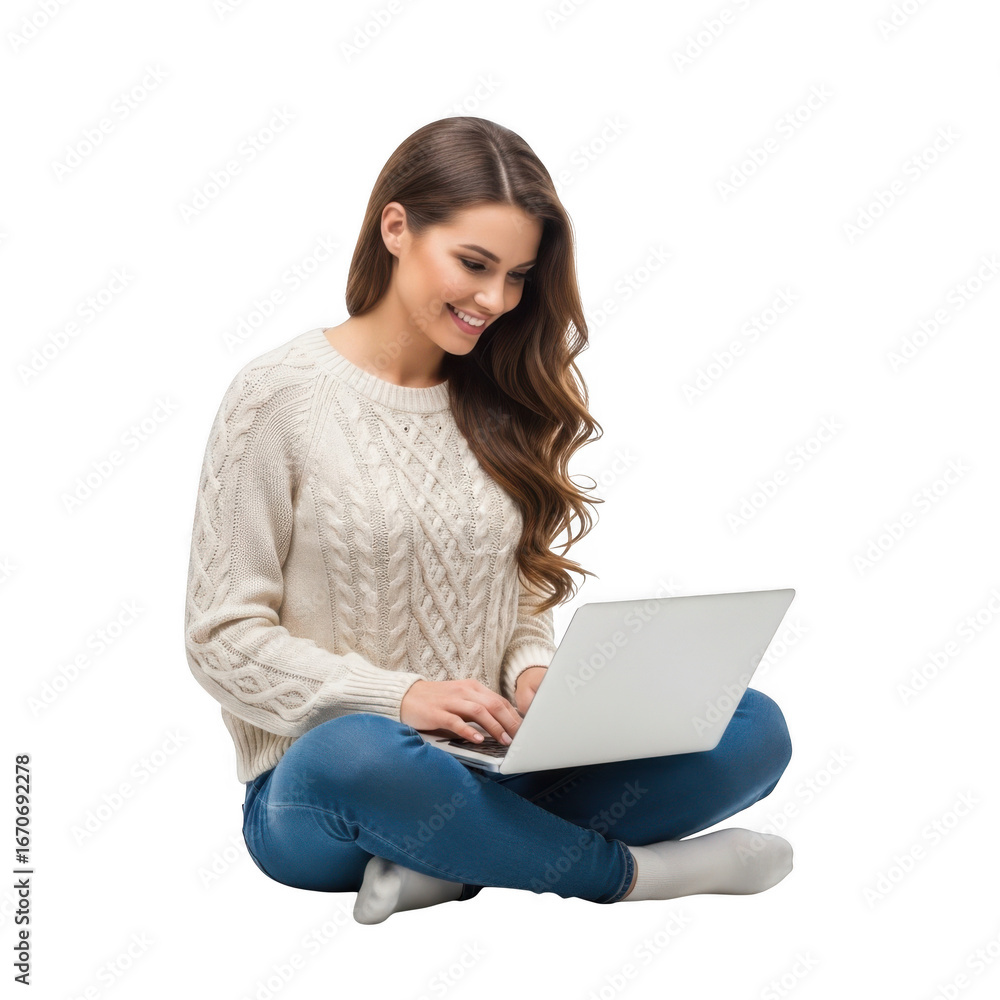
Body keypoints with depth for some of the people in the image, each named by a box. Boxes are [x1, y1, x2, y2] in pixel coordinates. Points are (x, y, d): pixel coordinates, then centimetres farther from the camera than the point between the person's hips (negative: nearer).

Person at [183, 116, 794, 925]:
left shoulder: (498, 404, 10)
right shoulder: (281, 395, -5)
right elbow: (223, 638, -6)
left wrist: (535, 672, -7)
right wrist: (398, 696, -19)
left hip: (485, 773, 5)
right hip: (317, 789, -5)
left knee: (754, 729, -14)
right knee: (361, 753, -42)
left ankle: (452, 864, -22)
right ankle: (630, 870, -18)